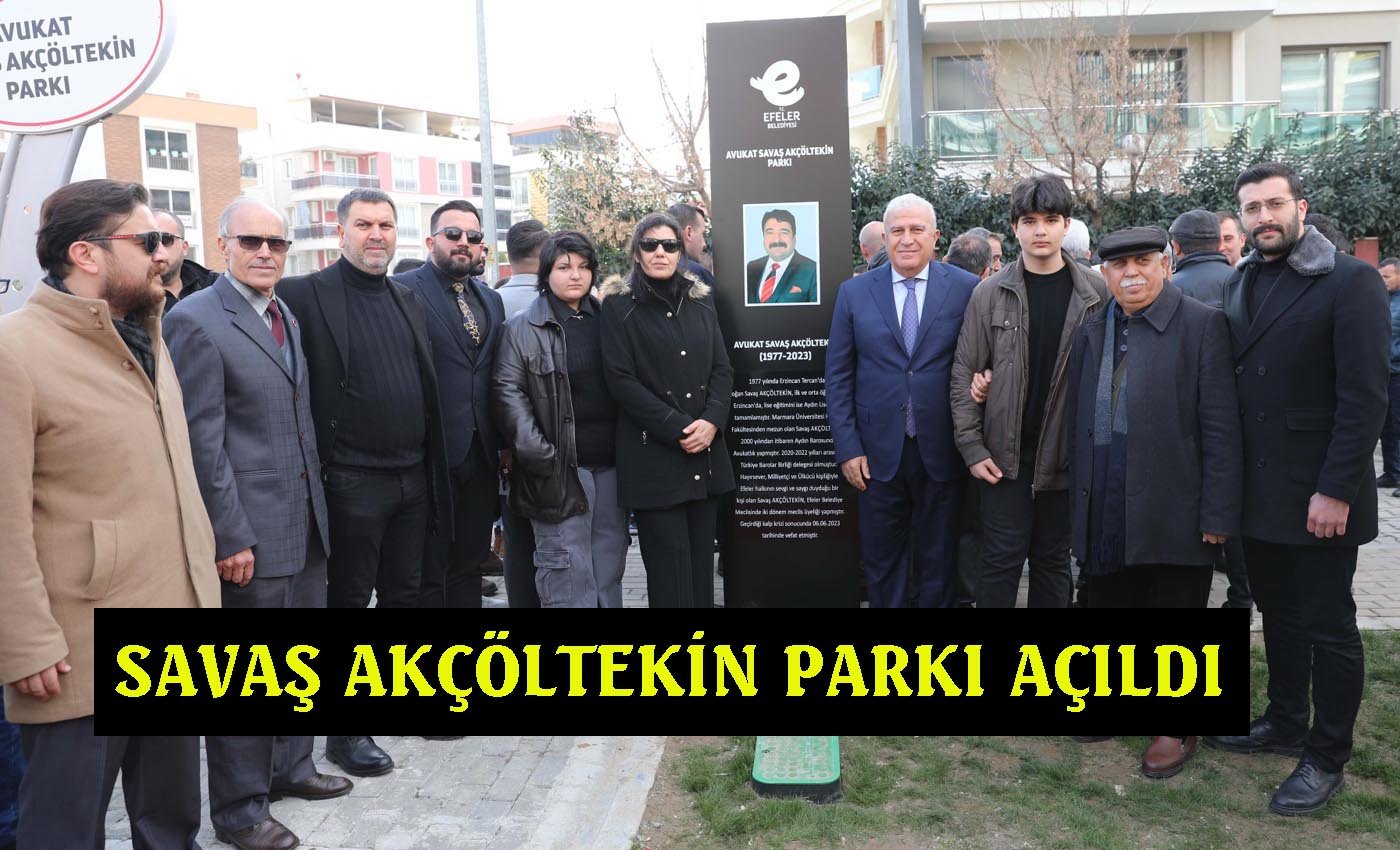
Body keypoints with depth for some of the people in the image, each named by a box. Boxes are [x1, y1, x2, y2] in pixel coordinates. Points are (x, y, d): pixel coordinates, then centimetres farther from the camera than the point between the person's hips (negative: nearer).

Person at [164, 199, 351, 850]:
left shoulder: (286, 317, 13)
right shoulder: (196, 321, -12)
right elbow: (201, 440, -15)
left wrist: (319, 502, 15)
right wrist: (230, 536, -17)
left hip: (305, 524, 8)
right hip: (249, 534, -8)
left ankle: (290, 765, 37)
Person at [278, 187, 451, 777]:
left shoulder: (410, 302, 12)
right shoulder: (307, 294, -8)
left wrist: (434, 470, 12)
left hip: (413, 478, 6)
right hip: (352, 481, -6)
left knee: (403, 595, 16)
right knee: (348, 601, 6)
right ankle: (345, 731, 18)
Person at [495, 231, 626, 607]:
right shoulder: (523, 328, -3)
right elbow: (508, 392, -7)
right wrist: (539, 453, -15)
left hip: (611, 462, 5)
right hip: (560, 466, -5)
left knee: (610, 562, 13)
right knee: (568, 568, -2)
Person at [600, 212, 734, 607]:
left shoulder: (701, 301, 12)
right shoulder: (619, 305, -1)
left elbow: (722, 369, 10)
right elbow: (621, 379, -8)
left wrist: (711, 419, -8)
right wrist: (676, 428, -14)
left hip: (705, 450, 5)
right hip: (653, 452, -4)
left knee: (701, 555, 9)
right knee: (669, 561, -4)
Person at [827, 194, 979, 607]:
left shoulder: (966, 289, -1)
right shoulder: (854, 292, 2)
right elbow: (838, 376, 2)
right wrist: (847, 447, -3)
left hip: (941, 451, -1)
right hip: (878, 452, 1)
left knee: (940, 564, 12)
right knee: (882, 562, 12)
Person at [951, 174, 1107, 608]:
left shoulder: (1095, 292, 0)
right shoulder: (991, 293, -1)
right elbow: (965, 372, 0)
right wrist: (972, 446, -5)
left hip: (1068, 453, 1)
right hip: (1005, 454, -1)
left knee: (1053, 560, 11)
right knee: (1002, 558, 2)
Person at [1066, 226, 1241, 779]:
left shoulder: (1201, 325, -7)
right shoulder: (1092, 331, 11)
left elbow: (1220, 425, -10)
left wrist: (1218, 512, -13)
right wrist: (1080, 496, 9)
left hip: (1173, 508, -5)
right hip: (1105, 512, 5)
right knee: (1106, 604, 15)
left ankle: (1177, 728, 25)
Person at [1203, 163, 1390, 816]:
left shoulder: (1350, 281, -10)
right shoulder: (1239, 285, 9)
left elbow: (1364, 395, -15)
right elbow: (1232, 383, 10)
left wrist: (1335, 490, -19)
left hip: (1319, 495, -6)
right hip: (1258, 491, 6)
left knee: (1328, 628, 5)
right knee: (1278, 614, 17)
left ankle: (1326, 759, 18)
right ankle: (1286, 722, 33)